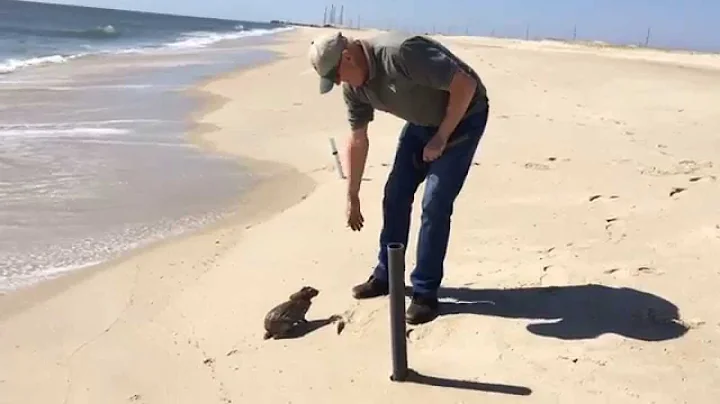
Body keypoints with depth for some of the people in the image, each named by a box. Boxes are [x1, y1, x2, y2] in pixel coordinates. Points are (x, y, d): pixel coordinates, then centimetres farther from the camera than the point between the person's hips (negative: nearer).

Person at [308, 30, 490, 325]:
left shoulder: (401, 53, -34)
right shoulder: (353, 87, -8)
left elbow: (465, 85, -31)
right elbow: (357, 140, 4)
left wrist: (441, 138, -23)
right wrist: (352, 196, 8)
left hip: (463, 115, -7)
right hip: (422, 120, 8)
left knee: (435, 204, -12)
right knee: (395, 194, 5)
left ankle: (425, 292, 0)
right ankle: (385, 275, 21)